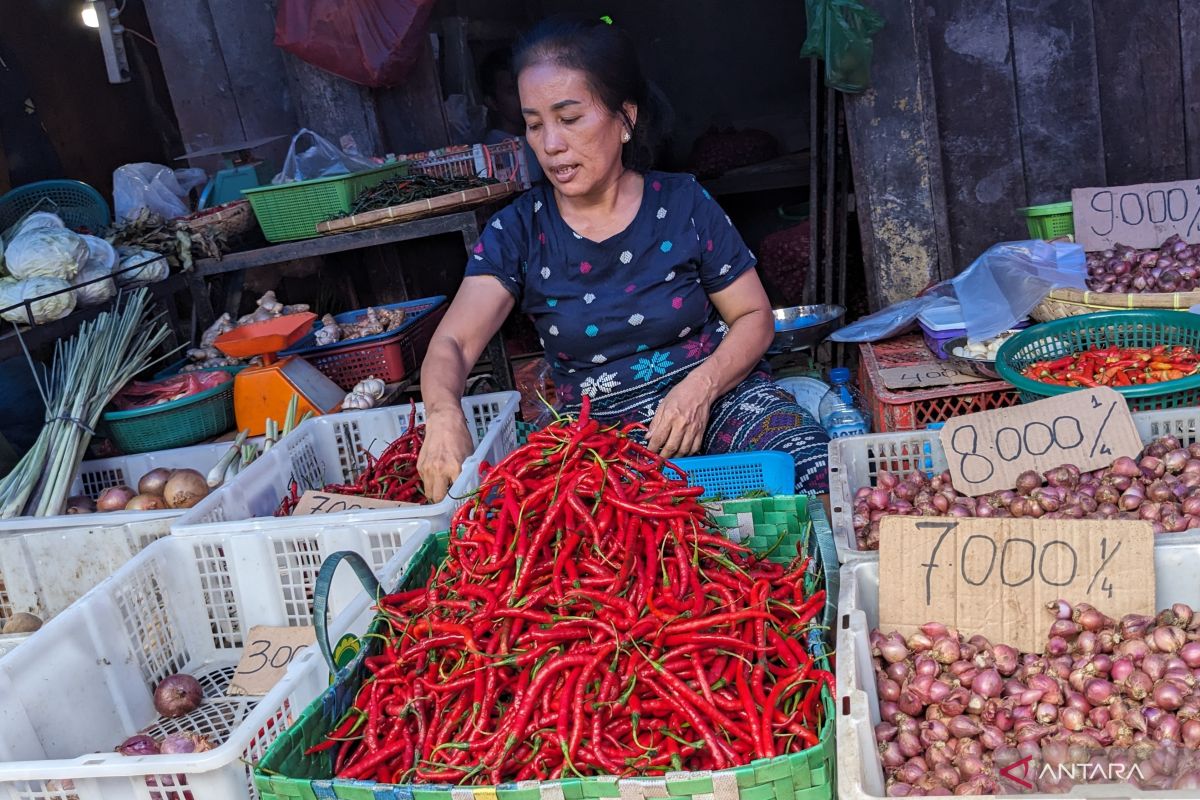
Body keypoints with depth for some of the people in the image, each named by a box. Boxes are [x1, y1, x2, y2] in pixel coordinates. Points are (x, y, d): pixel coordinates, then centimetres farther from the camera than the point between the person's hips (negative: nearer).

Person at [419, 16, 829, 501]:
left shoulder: (684, 204, -2)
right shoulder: (517, 233, -2)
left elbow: (754, 317, 3)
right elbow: (452, 343, -12)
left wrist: (700, 387, -17)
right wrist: (444, 414, -36)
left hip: (717, 394, 0)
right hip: (595, 428, 1)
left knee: (819, 473, -29)